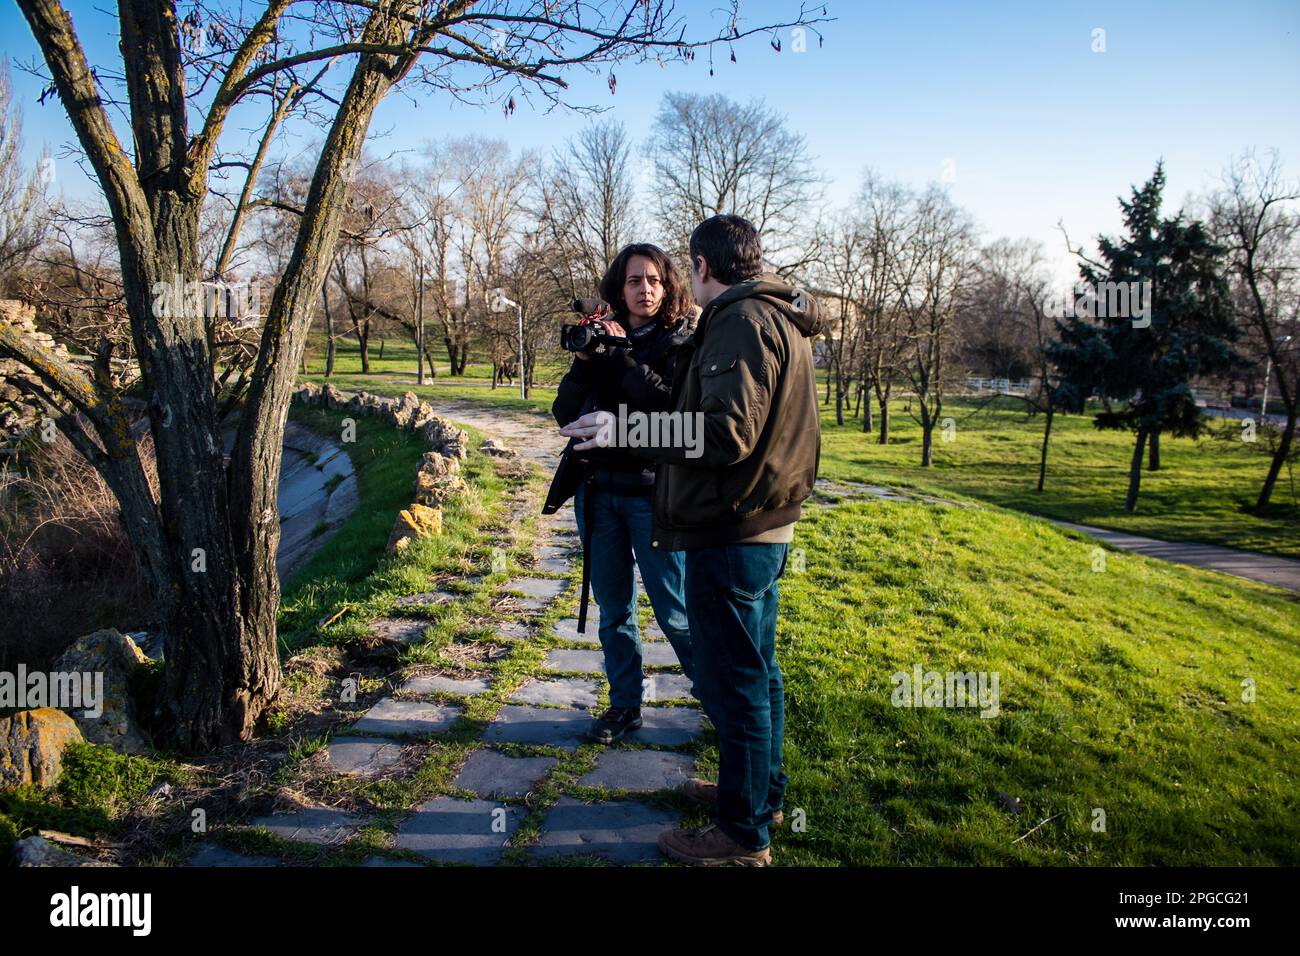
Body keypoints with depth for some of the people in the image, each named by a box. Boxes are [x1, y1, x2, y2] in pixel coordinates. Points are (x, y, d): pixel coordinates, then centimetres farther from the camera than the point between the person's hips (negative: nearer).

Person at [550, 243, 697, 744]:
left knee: (674, 609, 0)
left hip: (652, 490, -4)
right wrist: (583, 361, -12)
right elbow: (564, 414, 3)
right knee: (613, 608, 12)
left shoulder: (679, 344, -3)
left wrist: (623, 357, -20)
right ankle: (625, 703, 26)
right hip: (598, 490, 5)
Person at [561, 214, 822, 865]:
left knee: (733, 681, 0)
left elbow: (728, 432, -25)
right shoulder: (782, 320, 15)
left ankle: (743, 833, 14)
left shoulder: (742, 321, -16)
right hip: (767, 525, 11)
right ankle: (763, 791, 36)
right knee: (757, 671, 20)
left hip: (731, 533, -10)